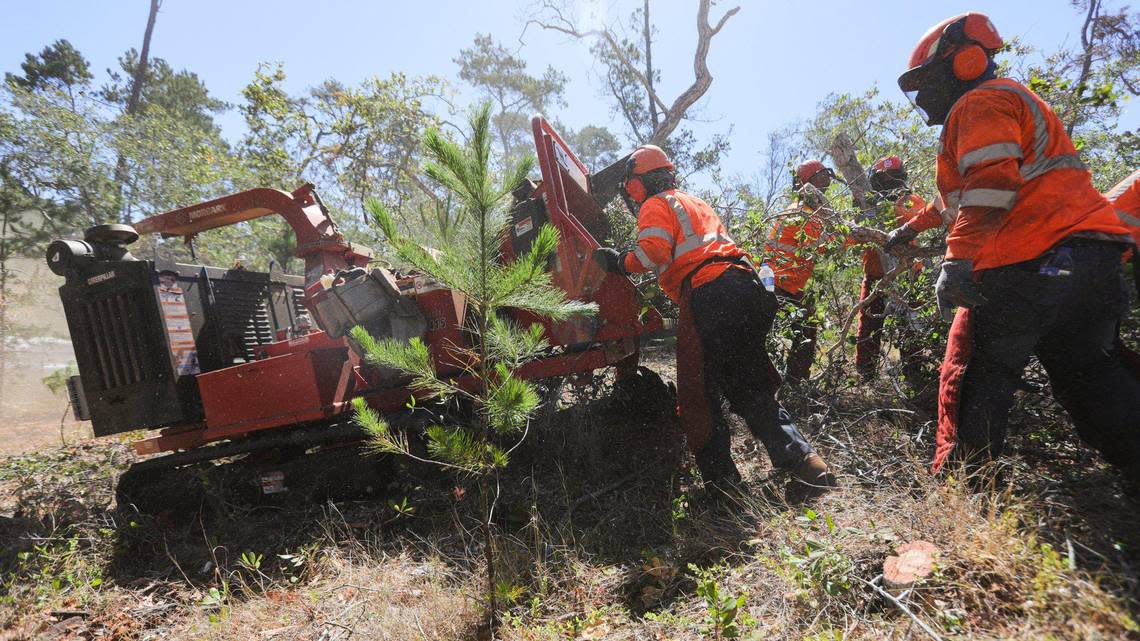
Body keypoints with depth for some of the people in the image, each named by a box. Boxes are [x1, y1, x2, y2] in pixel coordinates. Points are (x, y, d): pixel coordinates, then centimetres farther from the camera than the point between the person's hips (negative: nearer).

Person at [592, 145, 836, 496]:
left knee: (698, 394, -1)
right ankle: (806, 463, 6)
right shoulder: (694, 202, 34)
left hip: (709, 295, -9)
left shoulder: (655, 206, 7)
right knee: (750, 386, 13)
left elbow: (654, 252, -10)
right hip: (748, 288, 9)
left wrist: (620, 262, 4)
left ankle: (720, 476, 0)